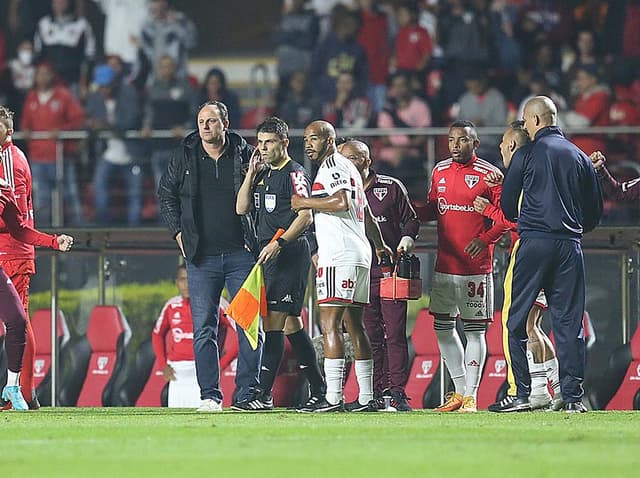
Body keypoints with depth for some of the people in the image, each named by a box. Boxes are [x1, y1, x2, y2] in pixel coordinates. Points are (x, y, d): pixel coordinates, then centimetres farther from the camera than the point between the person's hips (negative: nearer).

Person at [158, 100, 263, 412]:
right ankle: (209, 395, 1)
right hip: (202, 257, 1)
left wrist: (258, 236, 3)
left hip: (241, 254, -1)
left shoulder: (245, 154, 3)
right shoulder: (185, 157, 6)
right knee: (204, 328, -2)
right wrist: (179, 232, 7)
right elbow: (166, 194, 18)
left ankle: (248, 393, 2)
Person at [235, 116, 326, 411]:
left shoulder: (295, 173, -8)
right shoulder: (263, 174, 18)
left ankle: (264, 395, -15)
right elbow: (242, 209, 16)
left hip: (290, 254, -9)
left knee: (273, 322, -13)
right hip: (269, 256, 9)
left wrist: (279, 243, -23)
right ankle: (318, 389, 18)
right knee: (291, 324, 11)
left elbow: (305, 216, -16)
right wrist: (251, 173, 8)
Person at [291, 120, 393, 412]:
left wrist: (305, 203, -10)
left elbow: (341, 203, -22)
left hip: (339, 257, -10)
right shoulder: (348, 168, 24)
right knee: (354, 325, 12)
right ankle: (366, 397, 13)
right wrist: (380, 245, 44)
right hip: (359, 255, 10)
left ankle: (333, 397, -20)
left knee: (330, 324, -13)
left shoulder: (333, 165, -6)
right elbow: (366, 213, 33)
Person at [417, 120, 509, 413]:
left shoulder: (488, 175, -7)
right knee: (442, 327, 9)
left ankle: (470, 397, 0)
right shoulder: (440, 171, 11)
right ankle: (460, 391, 20)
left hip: (476, 267, -6)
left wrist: (486, 239, -19)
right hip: (445, 265, 6)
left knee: (474, 329, -2)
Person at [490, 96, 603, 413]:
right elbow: (595, 211, 13)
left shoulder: (527, 154, -1)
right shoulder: (580, 157, 11)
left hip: (534, 243, -4)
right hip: (571, 248, 4)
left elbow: (507, 205, 4)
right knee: (569, 321, 6)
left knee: (516, 318, 1)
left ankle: (521, 394, -5)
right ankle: (573, 396, 1)